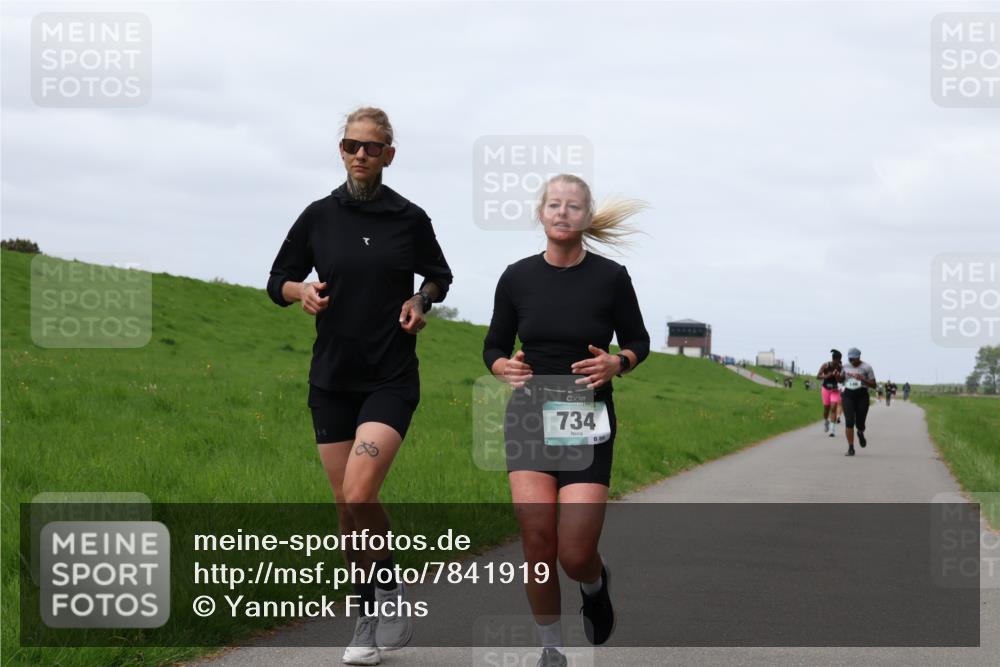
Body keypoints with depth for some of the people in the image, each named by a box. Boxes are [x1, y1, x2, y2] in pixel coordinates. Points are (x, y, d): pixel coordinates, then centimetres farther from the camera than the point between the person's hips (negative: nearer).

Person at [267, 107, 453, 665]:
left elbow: (440, 276, 16)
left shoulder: (410, 219, -1)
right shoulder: (319, 217, 2)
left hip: (391, 379, -3)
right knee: (347, 504, 6)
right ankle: (373, 619, 19)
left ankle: (390, 592, 1)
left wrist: (421, 301, -5)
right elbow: (278, 281, 11)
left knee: (359, 494, -20)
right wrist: (302, 291, -11)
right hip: (332, 379, 3)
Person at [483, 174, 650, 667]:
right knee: (538, 540, -13)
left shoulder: (611, 277, -4)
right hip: (530, 416, 1)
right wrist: (505, 367, -12)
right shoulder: (517, 278, 1)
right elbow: (494, 347, 11)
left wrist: (616, 364, -13)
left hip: (588, 423, -1)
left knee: (575, 555, -10)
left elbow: (638, 341, 8)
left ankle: (596, 584, 28)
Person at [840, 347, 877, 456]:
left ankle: (860, 433, 40)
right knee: (849, 422, -13)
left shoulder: (866, 367, -3)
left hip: (862, 395, -2)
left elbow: (874, 385, -2)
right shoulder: (846, 366, 7)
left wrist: (862, 379, -18)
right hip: (848, 395, 2)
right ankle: (850, 448, -10)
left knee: (860, 424, 1)